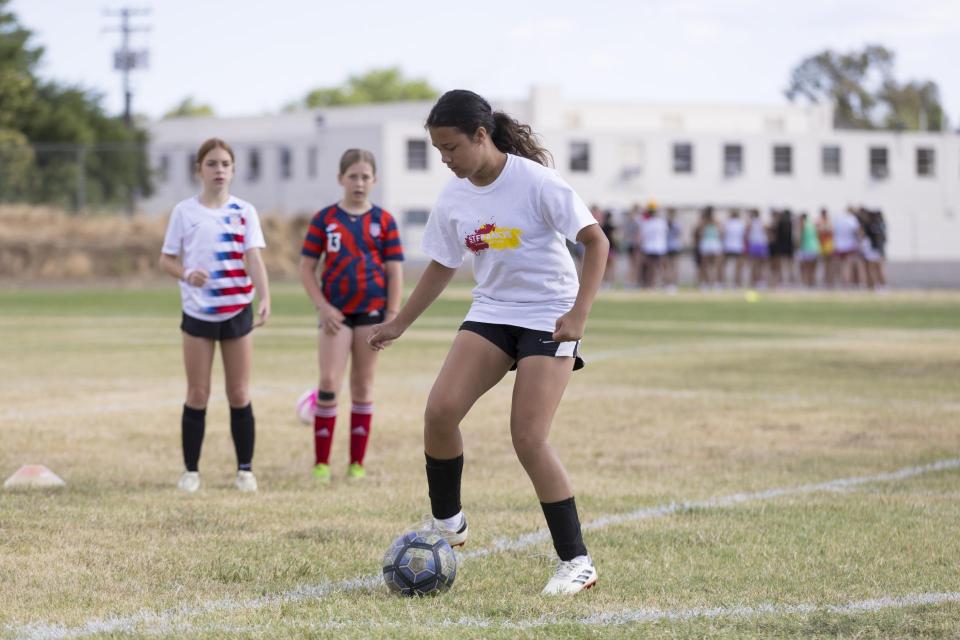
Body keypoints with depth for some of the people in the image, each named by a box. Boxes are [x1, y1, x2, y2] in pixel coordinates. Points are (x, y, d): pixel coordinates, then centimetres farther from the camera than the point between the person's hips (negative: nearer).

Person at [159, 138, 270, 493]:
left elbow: (254, 258, -9)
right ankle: (191, 471, 11)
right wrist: (186, 274, -16)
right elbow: (166, 259, 6)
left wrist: (265, 299, -24)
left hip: (237, 311, 0)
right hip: (197, 313, 0)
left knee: (239, 394, 4)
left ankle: (245, 470, 11)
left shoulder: (244, 211, 1)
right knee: (197, 394, 3)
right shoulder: (184, 211, 1)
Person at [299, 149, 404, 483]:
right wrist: (323, 307, -8)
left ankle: (357, 464, 12)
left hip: (371, 311, 1)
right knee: (329, 382, -9)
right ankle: (321, 463, -4)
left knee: (363, 386, 7)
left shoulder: (384, 221, 3)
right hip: (336, 313, -1)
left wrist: (392, 316, -3)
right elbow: (306, 267, 2)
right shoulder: (324, 219, 1)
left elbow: (395, 272, 3)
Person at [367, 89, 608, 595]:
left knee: (528, 439, -15)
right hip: (491, 313, 5)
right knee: (440, 410, -15)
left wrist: (579, 313, -24)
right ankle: (446, 523, 6)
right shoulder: (453, 198, 1)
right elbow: (442, 265, 17)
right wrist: (399, 324, 18)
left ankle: (576, 563, -4)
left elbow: (596, 241, -15)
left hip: (549, 319, -5)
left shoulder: (534, 182, -16)